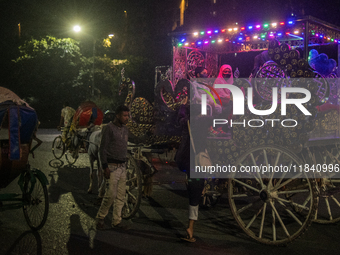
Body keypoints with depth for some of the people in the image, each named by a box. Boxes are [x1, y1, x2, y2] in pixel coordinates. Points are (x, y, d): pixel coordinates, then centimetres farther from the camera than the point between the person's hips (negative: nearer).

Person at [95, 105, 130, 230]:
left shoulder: (125, 130, 14)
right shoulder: (109, 128, -9)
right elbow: (102, 148, -11)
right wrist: (105, 167, -17)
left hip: (122, 167, 7)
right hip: (112, 166, -7)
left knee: (121, 196, 7)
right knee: (111, 194, -9)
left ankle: (116, 221, 15)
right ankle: (100, 217, 10)